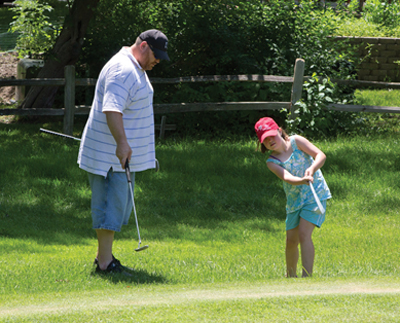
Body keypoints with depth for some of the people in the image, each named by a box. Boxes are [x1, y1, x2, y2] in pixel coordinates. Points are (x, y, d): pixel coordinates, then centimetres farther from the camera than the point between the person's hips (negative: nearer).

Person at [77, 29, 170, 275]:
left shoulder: (135, 68, 16)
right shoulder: (123, 71, -20)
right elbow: (111, 109, -33)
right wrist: (122, 143, -43)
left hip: (124, 153, 11)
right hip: (111, 156, -11)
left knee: (119, 203, 14)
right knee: (112, 203, -10)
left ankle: (104, 256, 22)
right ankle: (105, 263, -9)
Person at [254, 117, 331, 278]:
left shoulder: (296, 141, -6)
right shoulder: (272, 162, -6)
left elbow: (320, 155, -11)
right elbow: (287, 178, -24)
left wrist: (312, 169, -31)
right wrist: (302, 180, -44)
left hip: (315, 194, -4)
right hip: (294, 200, 4)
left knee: (304, 234, -19)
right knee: (291, 241, 8)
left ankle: (307, 276, -21)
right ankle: (290, 276, 30)